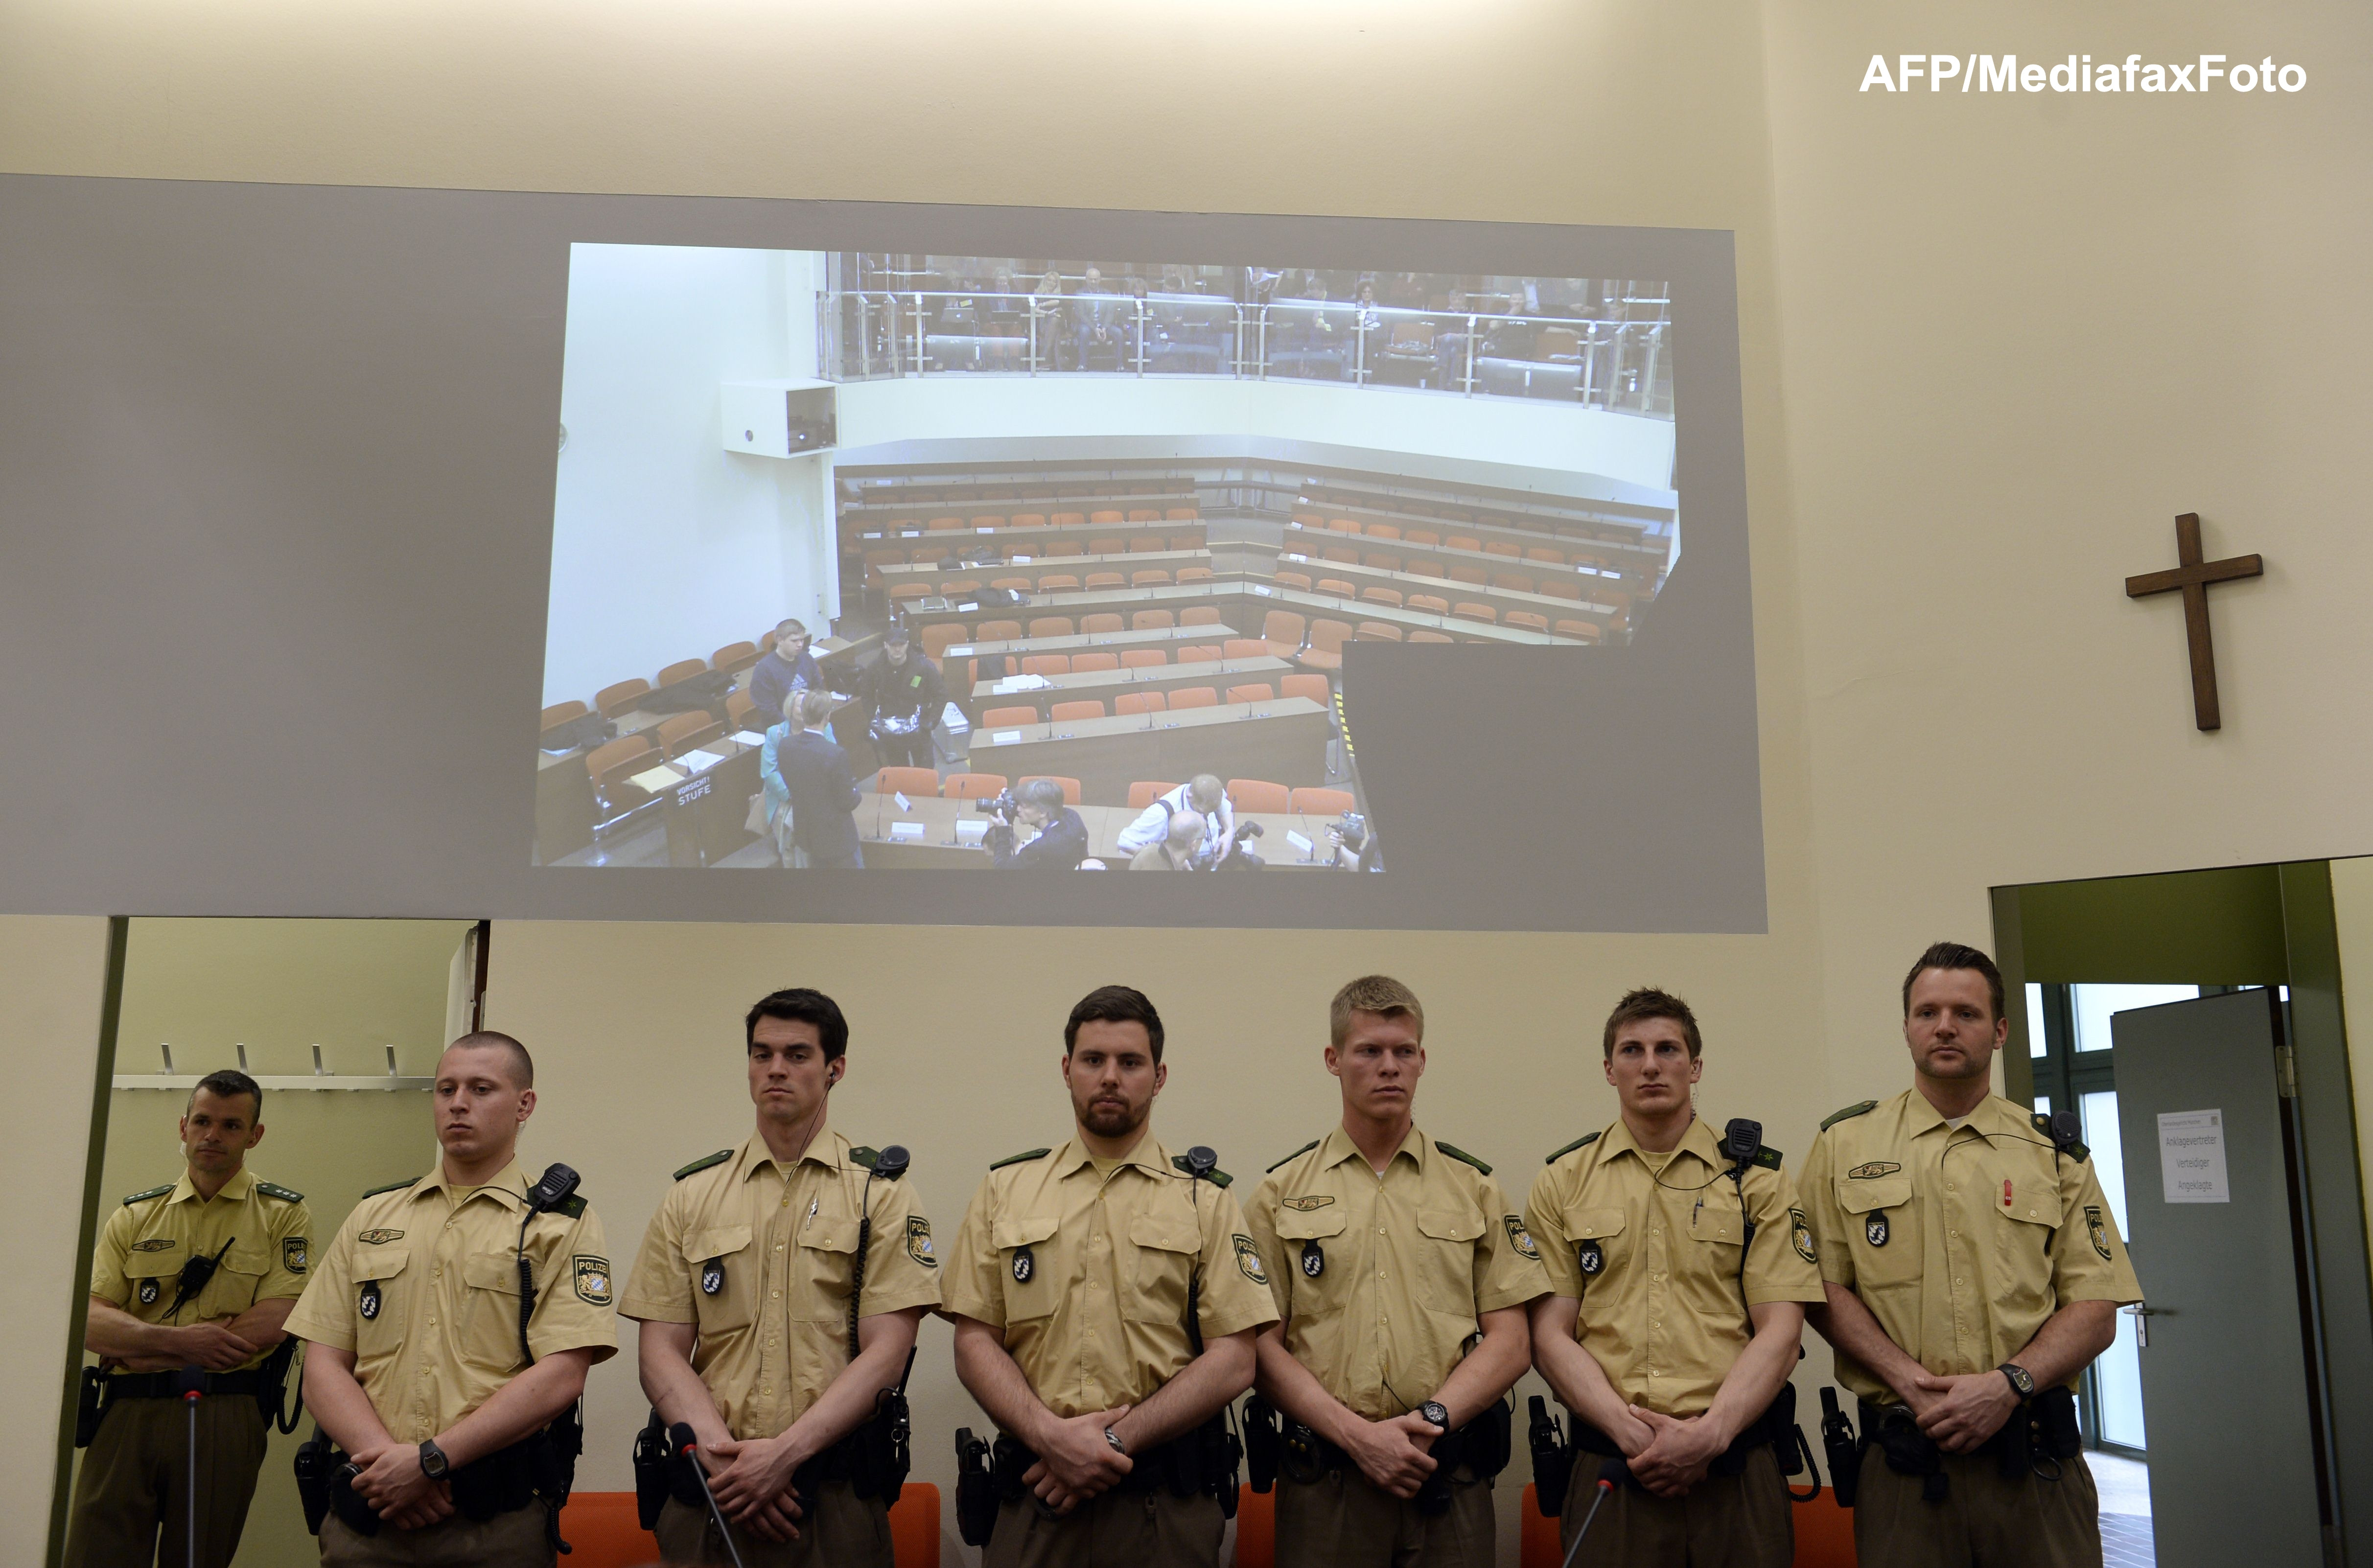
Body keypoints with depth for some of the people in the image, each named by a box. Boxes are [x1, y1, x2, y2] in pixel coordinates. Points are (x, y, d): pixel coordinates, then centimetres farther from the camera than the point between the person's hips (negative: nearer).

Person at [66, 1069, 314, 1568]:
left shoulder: (284, 1214, 2)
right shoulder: (135, 1214, 11)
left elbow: (271, 1324, -9)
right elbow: (90, 1321, 2)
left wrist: (147, 1352, -9)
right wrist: (178, 1340, -15)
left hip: (225, 1417, -2)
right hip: (127, 1414, 2)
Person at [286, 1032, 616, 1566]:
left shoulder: (563, 1224, -1)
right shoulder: (373, 1216, 12)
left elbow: (560, 1377, -11)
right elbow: (324, 1366, 5)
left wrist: (430, 1460, -18)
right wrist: (387, 1460, -11)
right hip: (367, 1511, 3)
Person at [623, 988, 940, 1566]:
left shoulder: (882, 1192, 1)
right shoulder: (691, 1195, 9)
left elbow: (886, 1354, -7)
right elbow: (662, 1351, 4)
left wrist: (783, 1453, -17)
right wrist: (723, 1454, -12)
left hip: (836, 1492, -2)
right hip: (709, 1494, 2)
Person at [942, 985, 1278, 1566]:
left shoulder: (1205, 1200, 3)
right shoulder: (1004, 1190, 8)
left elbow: (1233, 1361, -4)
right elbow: (975, 1342, 2)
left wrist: (1116, 1442, -13)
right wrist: (1051, 1436, -13)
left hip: (1168, 1502, -1)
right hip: (1034, 1496, 1)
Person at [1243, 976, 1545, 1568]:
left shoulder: (1474, 1187, 8)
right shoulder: (1282, 1192, 5)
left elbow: (1509, 1341, 3)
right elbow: (1264, 1346, -1)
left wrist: (1430, 1420, -12)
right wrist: (1357, 1435, -13)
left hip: (1451, 1485, 1)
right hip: (1323, 1482, -1)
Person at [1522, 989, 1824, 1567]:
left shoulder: (1758, 1179, 6)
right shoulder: (1562, 1183, 7)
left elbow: (1780, 1328, -1)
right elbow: (1551, 1334, 2)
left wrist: (1710, 1434, -14)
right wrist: (1630, 1430, -12)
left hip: (1737, 1467, 0)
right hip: (1608, 1467, 0)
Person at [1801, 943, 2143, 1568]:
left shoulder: (2057, 1156, 9)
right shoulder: (1846, 1143, 6)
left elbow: (2096, 1310, 3)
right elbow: (1824, 1287, 1)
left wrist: (2008, 1384, -13)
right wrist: (1906, 1377, -13)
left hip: (2035, 1463, 1)